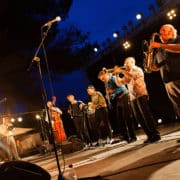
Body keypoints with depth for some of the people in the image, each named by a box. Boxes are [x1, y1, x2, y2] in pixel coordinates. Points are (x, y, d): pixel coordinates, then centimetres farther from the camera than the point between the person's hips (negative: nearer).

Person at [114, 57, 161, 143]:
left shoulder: (138, 69, 2)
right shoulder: (127, 75, 24)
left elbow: (133, 76, -18)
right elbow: (119, 83, 19)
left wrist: (121, 71, -14)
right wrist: (117, 74, 6)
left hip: (141, 95, -7)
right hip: (133, 98, 8)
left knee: (146, 115, -12)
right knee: (139, 117, 3)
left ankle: (155, 135, -9)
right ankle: (150, 136, 7)